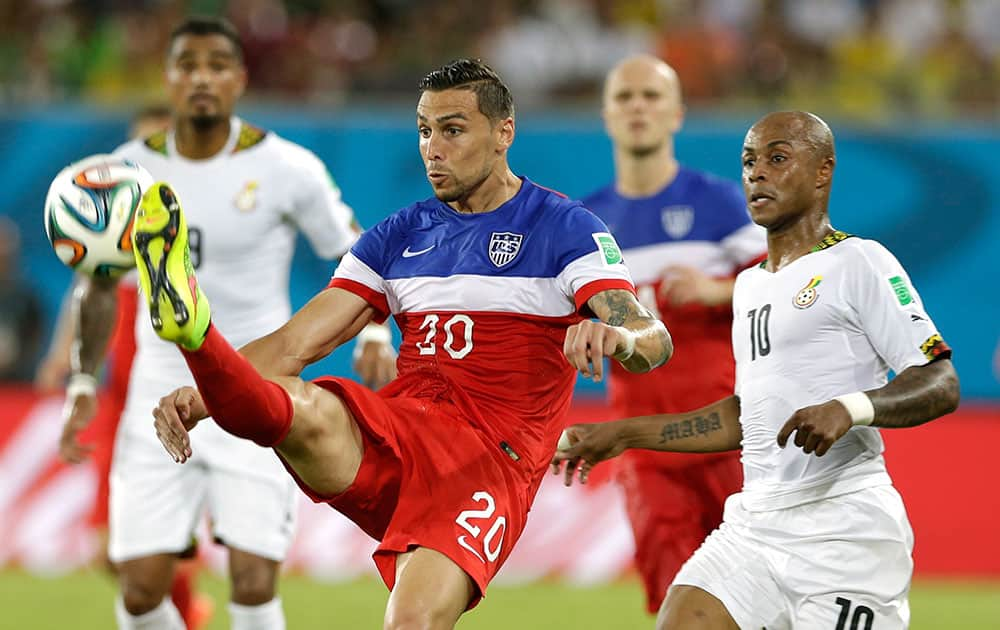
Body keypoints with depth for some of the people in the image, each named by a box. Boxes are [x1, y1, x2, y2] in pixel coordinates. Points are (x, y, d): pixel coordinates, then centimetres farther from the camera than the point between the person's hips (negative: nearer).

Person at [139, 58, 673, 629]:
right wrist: (200, 395, -7)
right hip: (394, 437, 3)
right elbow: (295, 345, 11)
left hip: (492, 458, -3)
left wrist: (616, 337, -34)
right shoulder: (399, 237, 19)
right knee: (303, 409, -34)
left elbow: (653, 339, -8)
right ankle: (190, 324, -60)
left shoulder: (566, 228, 6)